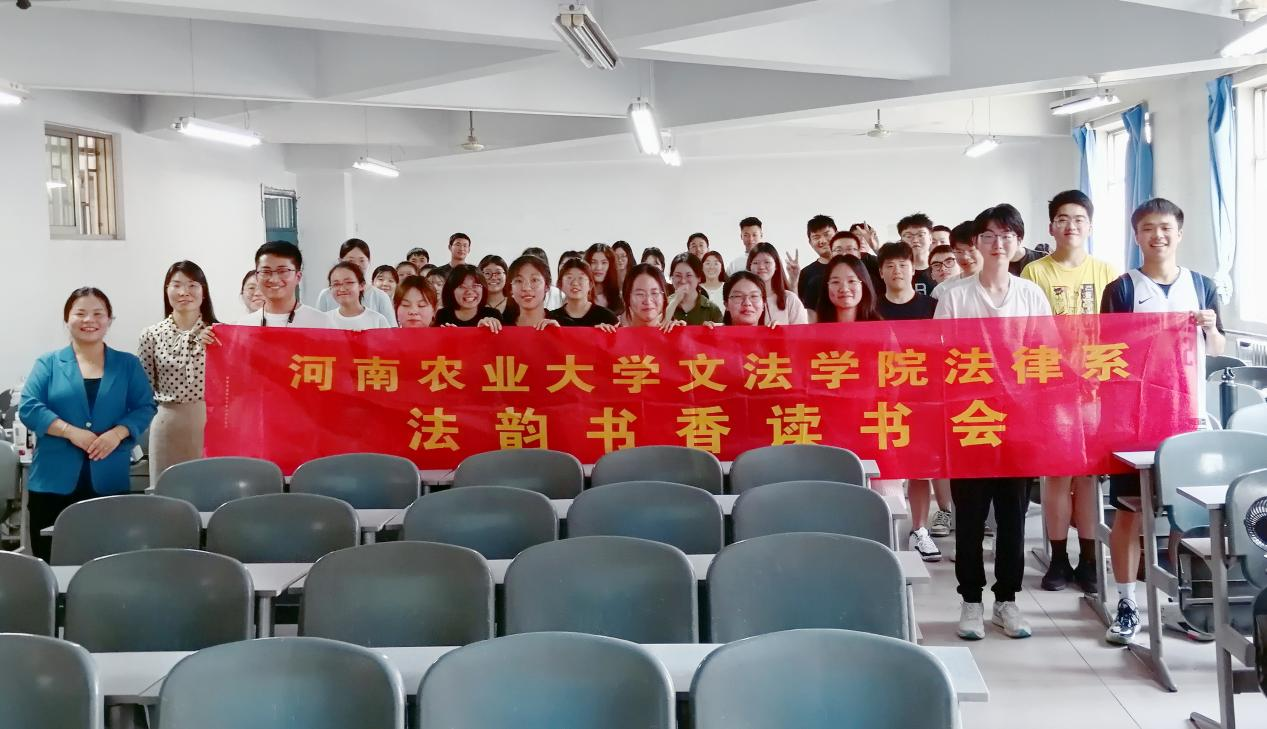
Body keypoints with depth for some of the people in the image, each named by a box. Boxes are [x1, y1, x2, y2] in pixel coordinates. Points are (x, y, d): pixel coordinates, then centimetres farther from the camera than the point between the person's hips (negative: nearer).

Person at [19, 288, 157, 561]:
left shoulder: (128, 364, 11)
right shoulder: (48, 363, 7)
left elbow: (145, 408, 3)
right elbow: (28, 408, -3)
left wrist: (118, 433, -15)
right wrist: (71, 432, -16)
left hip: (109, 482, 1)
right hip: (55, 481, -1)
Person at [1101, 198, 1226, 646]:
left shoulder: (1202, 286, 8)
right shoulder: (1121, 290, 0)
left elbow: (1217, 352, 11)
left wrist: (1210, 327, -8)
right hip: (1133, 414, -2)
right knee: (1128, 509, 0)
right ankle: (1127, 604, 8)